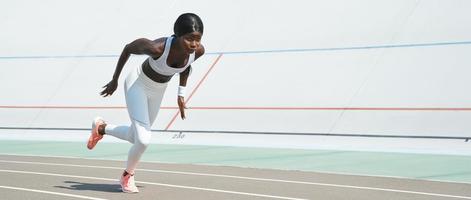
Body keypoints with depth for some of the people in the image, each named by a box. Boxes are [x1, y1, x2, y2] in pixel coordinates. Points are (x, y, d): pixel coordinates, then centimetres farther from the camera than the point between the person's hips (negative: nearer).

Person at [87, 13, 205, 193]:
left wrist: (181, 93, -1)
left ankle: (101, 128, 48)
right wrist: (114, 80, -8)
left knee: (135, 137, 19)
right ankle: (127, 176, 14)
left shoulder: (198, 51, -25)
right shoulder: (157, 47, -39)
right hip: (138, 84, -6)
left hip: (158, 90, 6)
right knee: (143, 140, -16)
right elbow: (128, 48, -18)